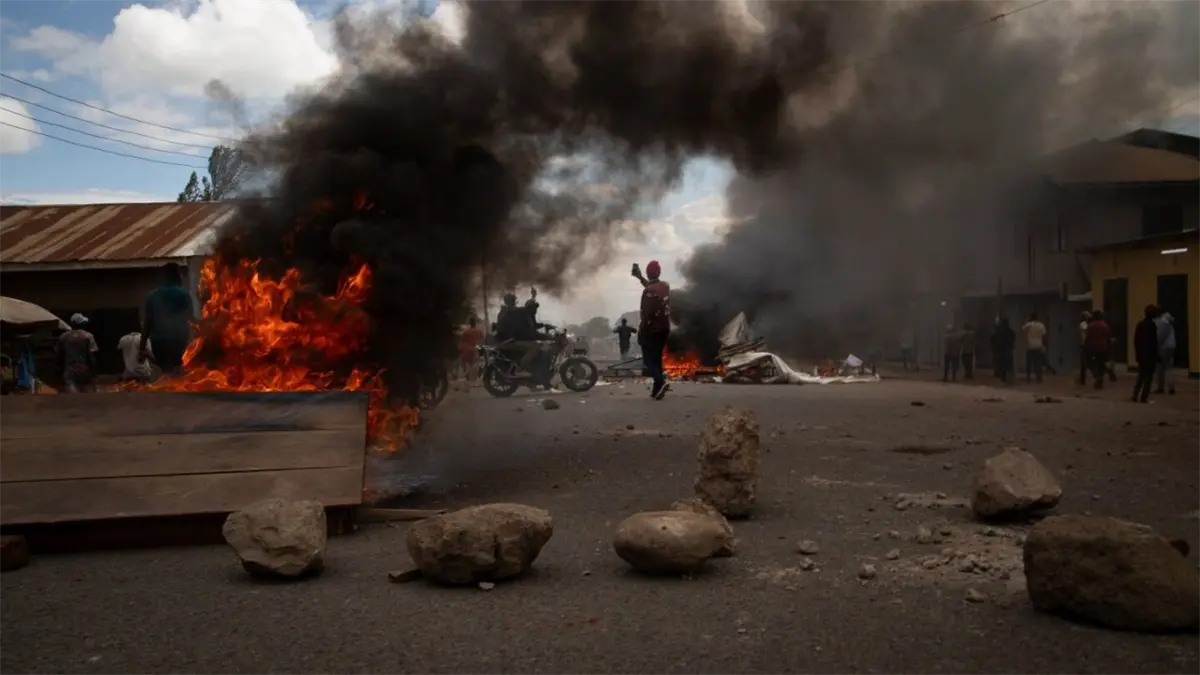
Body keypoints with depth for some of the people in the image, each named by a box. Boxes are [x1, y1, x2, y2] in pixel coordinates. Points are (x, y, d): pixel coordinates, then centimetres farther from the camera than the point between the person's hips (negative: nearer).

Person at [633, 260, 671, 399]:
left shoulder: (648, 291, -19)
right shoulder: (666, 286, 5)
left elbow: (647, 313, -22)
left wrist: (640, 331, -13)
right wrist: (640, 277, 37)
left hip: (651, 330, -7)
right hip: (664, 329, 7)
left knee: (649, 360, -2)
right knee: (657, 358, 14)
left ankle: (661, 382, -24)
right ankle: (657, 389, 12)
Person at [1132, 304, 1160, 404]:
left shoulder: (1140, 324, 8)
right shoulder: (1152, 325, -15)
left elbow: (1135, 340, 11)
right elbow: (1154, 342, -16)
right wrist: (1156, 356, -11)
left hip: (1141, 354, 7)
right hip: (1150, 355, -7)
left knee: (1141, 376, 16)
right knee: (1148, 377, -2)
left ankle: (1136, 396, 14)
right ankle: (1144, 398, -4)